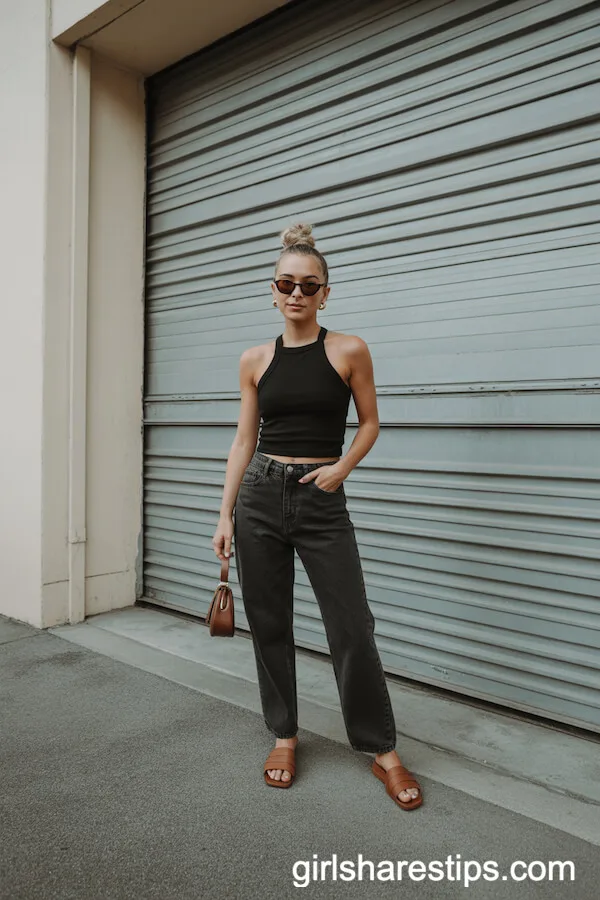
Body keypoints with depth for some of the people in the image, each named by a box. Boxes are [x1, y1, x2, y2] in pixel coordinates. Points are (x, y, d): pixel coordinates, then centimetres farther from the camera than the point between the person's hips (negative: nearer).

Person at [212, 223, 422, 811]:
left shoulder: (348, 351, -1)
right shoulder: (255, 361, 5)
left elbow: (369, 422, 8)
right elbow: (244, 439, 8)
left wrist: (342, 466, -10)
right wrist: (226, 515, 4)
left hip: (321, 502, -2)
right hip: (260, 497, 3)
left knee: (352, 629, -1)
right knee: (269, 624, 10)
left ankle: (382, 750, 20)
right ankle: (284, 734, 31)